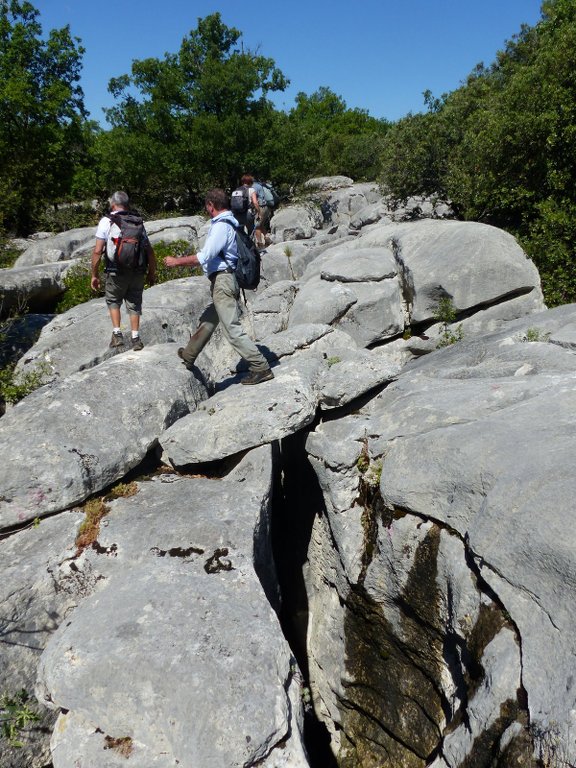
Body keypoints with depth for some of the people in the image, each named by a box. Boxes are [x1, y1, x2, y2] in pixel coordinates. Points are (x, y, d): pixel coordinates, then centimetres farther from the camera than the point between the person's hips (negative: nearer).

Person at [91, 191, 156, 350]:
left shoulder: (106, 221, -1)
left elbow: (97, 251, -8)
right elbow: (150, 251, 5)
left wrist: (94, 275, 0)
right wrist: (152, 273, 16)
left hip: (116, 272, -2)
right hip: (138, 272, 2)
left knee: (113, 301, 19)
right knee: (134, 304, 14)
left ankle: (117, 334, 11)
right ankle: (136, 339, 11)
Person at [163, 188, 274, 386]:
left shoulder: (221, 226, -14)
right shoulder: (231, 223, 16)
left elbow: (204, 257, -20)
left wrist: (177, 261, -9)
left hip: (222, 281, -10)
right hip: (227, 279, 10)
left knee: (232, 328, -10)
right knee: (207, 321, 21)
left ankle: (261, 368, -10)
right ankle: (188, 356, 37)